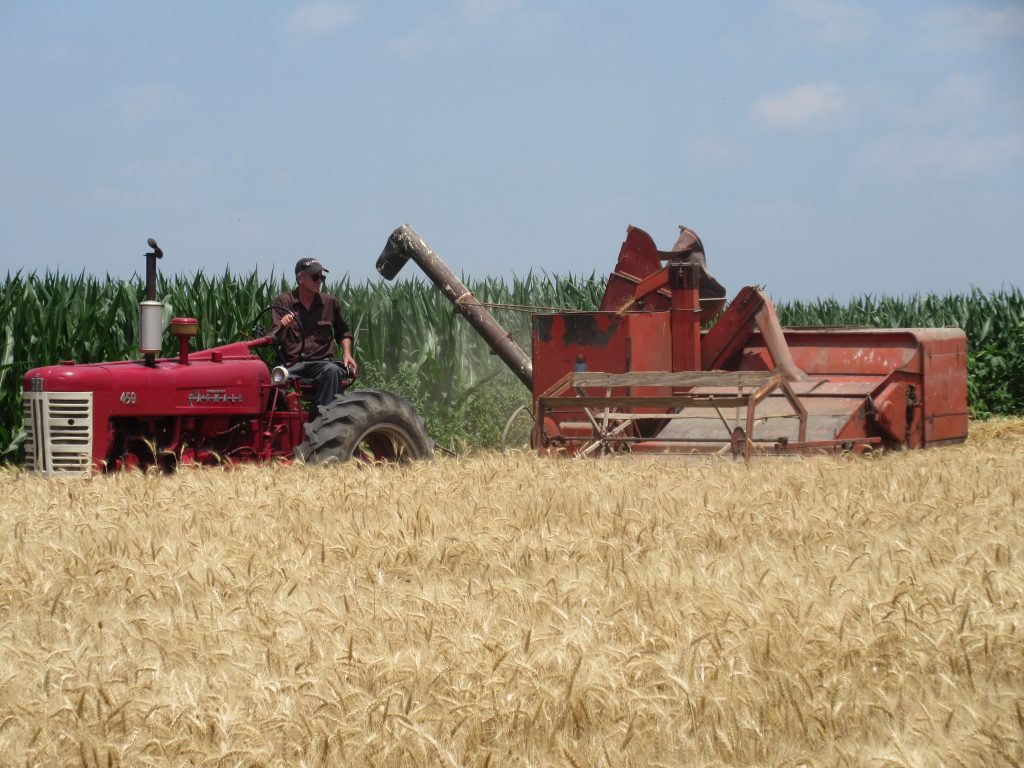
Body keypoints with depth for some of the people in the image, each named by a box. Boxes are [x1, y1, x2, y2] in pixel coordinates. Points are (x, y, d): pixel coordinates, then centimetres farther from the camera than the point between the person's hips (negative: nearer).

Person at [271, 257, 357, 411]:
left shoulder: (330, 302, 13)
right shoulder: (283, 302, 6)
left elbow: (343, 332, 27)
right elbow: (275, 339, -2)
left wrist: (347, 354, 10)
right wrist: (282, 327, -24)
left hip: (322, 361, 1)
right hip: (292, 363, -1)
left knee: (332, 371, -35)